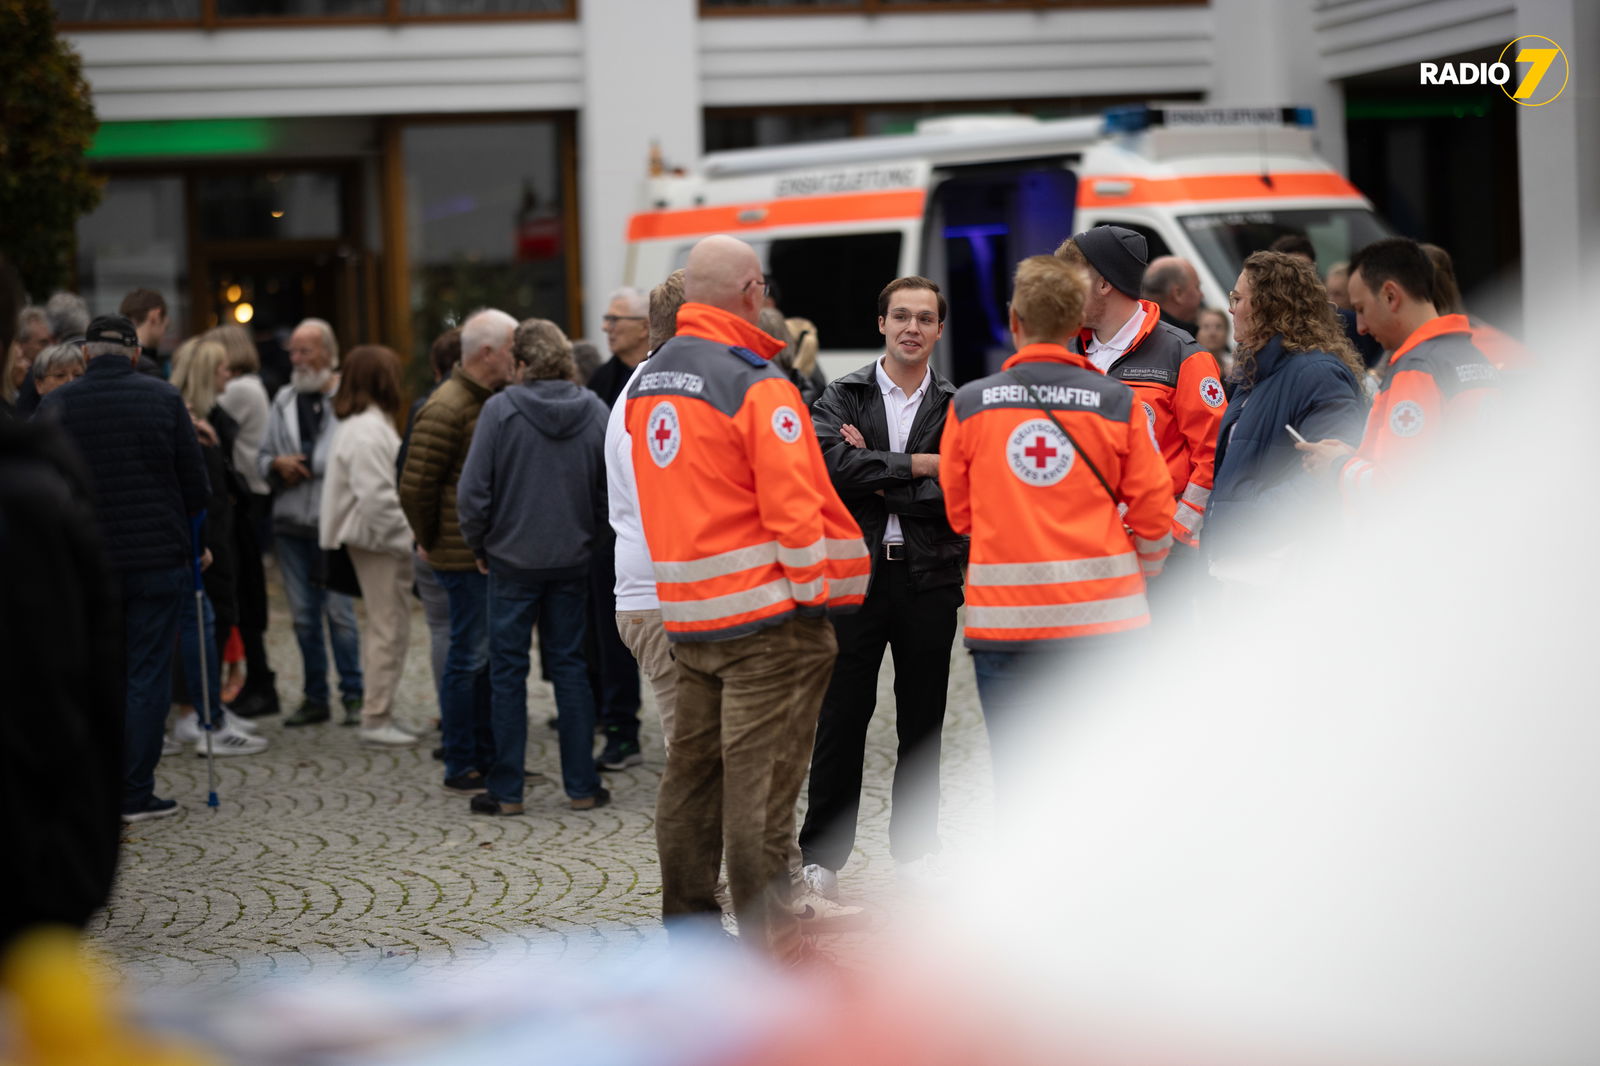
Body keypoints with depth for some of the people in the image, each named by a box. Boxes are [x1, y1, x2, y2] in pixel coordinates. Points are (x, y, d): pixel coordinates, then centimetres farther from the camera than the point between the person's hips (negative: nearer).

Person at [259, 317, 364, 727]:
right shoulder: (284, 399, 15)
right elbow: (263, 456, 19)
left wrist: (308, 466, -12)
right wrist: (278, 465, -1)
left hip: (333, 522, -6)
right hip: (290, 523, 6)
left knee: (339, 611, -4)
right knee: (303, 615, 10)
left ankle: (352, 695, 7)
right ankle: (315, 697, 19)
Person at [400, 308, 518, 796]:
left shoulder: (495, 399, 15)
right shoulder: (447, 408, -15)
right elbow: (415, 486, -15)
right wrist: (431, 541, -3)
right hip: (466, 554, -9)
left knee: (493, 653, 13)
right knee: (470, 655, -4)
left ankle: (488, 758, 22)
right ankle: (461, 768, 3)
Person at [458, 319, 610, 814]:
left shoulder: (500, 410, -12)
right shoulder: (594, 411, -2)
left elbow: (473, 491, -11)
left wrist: (479, 546, 3)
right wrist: (588, 534, 12)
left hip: (513, 557, -3)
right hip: (573, 560, 3)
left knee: (508, 670, 5)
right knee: (569, 665, 11)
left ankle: (507, 791, 9)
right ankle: (582, 786, 12)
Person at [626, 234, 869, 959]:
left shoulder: (649, 383, 10)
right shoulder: (757, 386, -16)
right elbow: (792, 505, -18)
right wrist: (817, 595, -9)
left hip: (686, 613, 8)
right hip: (767, 611, -8)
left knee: (692, 771, 15)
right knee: (759, 782, -5)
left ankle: (688, 922, 25)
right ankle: (767, 945, -1)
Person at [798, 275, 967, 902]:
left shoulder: (956, 408, 5)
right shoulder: (843, 398, 4)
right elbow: (832, 462, -16)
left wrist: (876, 476, -12)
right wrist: (917, 465, -15)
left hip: (930, 581, 1)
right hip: (854, 574, -1)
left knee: (922, 724, 10)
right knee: (841, 721, 1)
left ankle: (915, 849, 22)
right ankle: (821, 857, 8)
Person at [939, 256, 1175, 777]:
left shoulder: (970, 404, 0)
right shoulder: (1118, 402, -3)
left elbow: (956, 512, 10)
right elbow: (1153, 511, 2)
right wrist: (1138, 576, 21)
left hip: (1002, 617, 1)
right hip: (1102, 613, 0)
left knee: (1016, 773, 5)